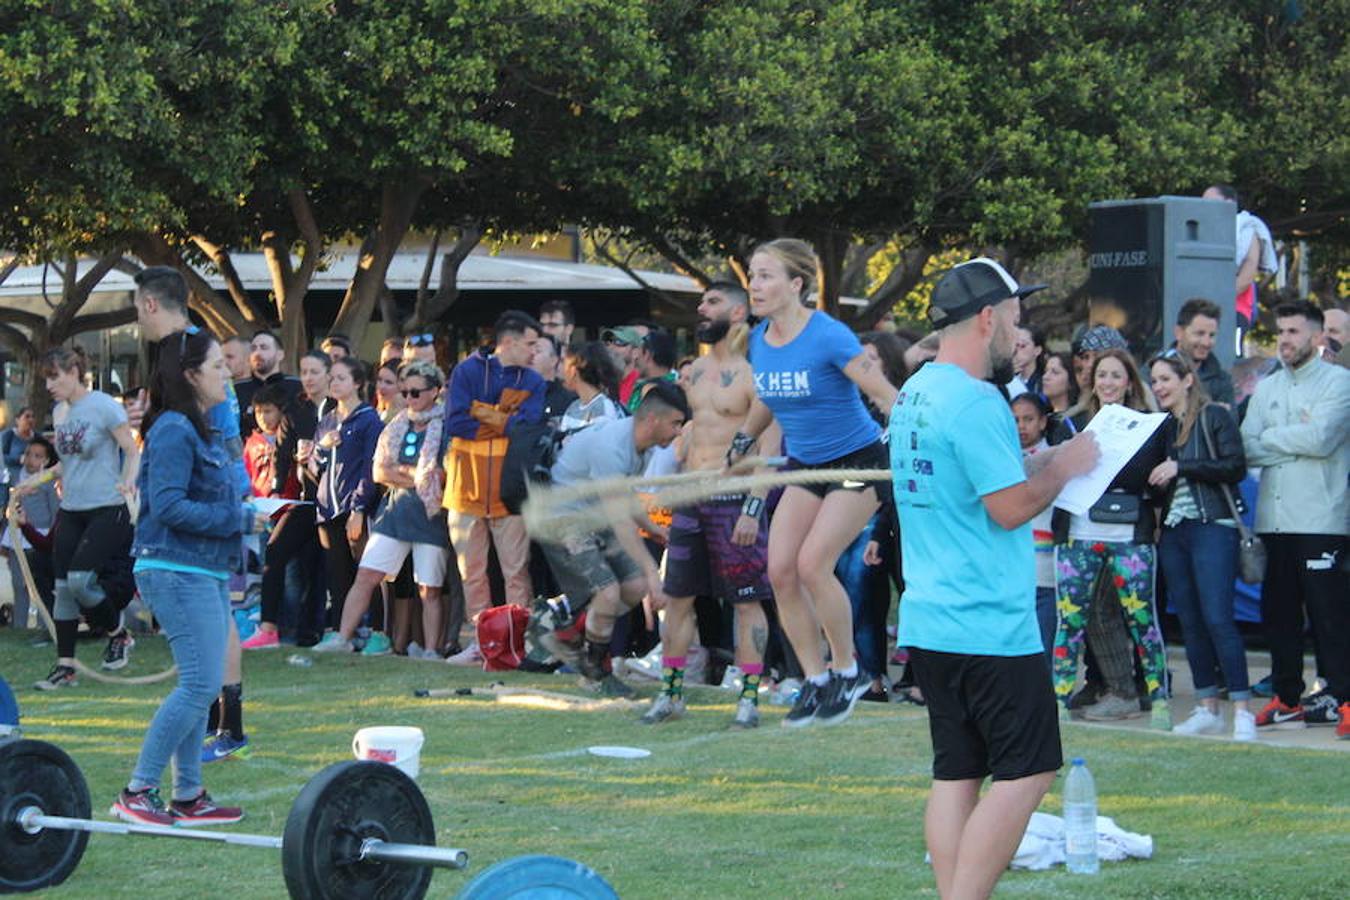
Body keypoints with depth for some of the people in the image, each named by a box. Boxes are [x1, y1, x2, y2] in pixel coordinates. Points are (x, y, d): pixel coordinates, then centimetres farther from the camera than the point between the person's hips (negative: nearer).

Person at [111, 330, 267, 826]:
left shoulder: (201, 430, 17)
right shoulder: (173, 431, -14)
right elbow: (167, 506, -21)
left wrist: (245, 512, 2)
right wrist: (239, 519, -16)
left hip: (207, 572, 10)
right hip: (178, 572, -10)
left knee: (201, 684, 11)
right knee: (202, 683, -13)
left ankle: (188, 795, 15)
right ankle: (137, 792, -9)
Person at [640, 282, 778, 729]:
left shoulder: (752, 373, -10)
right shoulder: (696, 369, 14)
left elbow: (770, 447, -14)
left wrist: (754, 508, -20)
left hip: (733, 499, -8)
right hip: (692, 497, 8)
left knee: (746, 602, -1)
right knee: (676, 597, 9)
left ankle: (749, 696, 4)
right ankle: (670, 693, 16)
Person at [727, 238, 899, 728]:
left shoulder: (828, 337, -20)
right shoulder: (759, 340, 1)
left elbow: (885, 393, -23)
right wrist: (741, 444, 25)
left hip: (858, 461, -7)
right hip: (806, 466, 7)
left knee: (812, 564, -18)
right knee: (780, 570, -5)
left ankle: (847, 671, 2)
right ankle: (816, 681, 8)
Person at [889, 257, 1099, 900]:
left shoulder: (913, 395, 13)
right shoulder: (974, 401, -16)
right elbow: (1011, 507, -18)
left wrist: (1039, 462, 17)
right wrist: (1064, 465, -2)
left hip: (928, 622, 9)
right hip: (990, 624, -9)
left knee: (956, 774, 9)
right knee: (1025, 772, -3)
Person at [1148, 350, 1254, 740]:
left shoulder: (1216, 416, -1)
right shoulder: (1162, 425, 16)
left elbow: (1236, 467, -11)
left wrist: (1180, 467, -14)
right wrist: (1156, 477, 2)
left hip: (1212, 526, -6)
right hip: (1173, 530, 7)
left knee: (1217, 618, -14)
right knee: (1190, 622, 6)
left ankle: (1242, 709, -12)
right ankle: (1207, 709, 10)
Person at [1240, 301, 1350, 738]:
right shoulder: (1267, 388, 17)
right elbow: (1246, 450, 6)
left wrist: (1271, 438, -2)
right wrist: (1296, 439, -9)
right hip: (1273, 518, 6)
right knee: (1277, 612, 9)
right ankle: (1288, 698, 17)